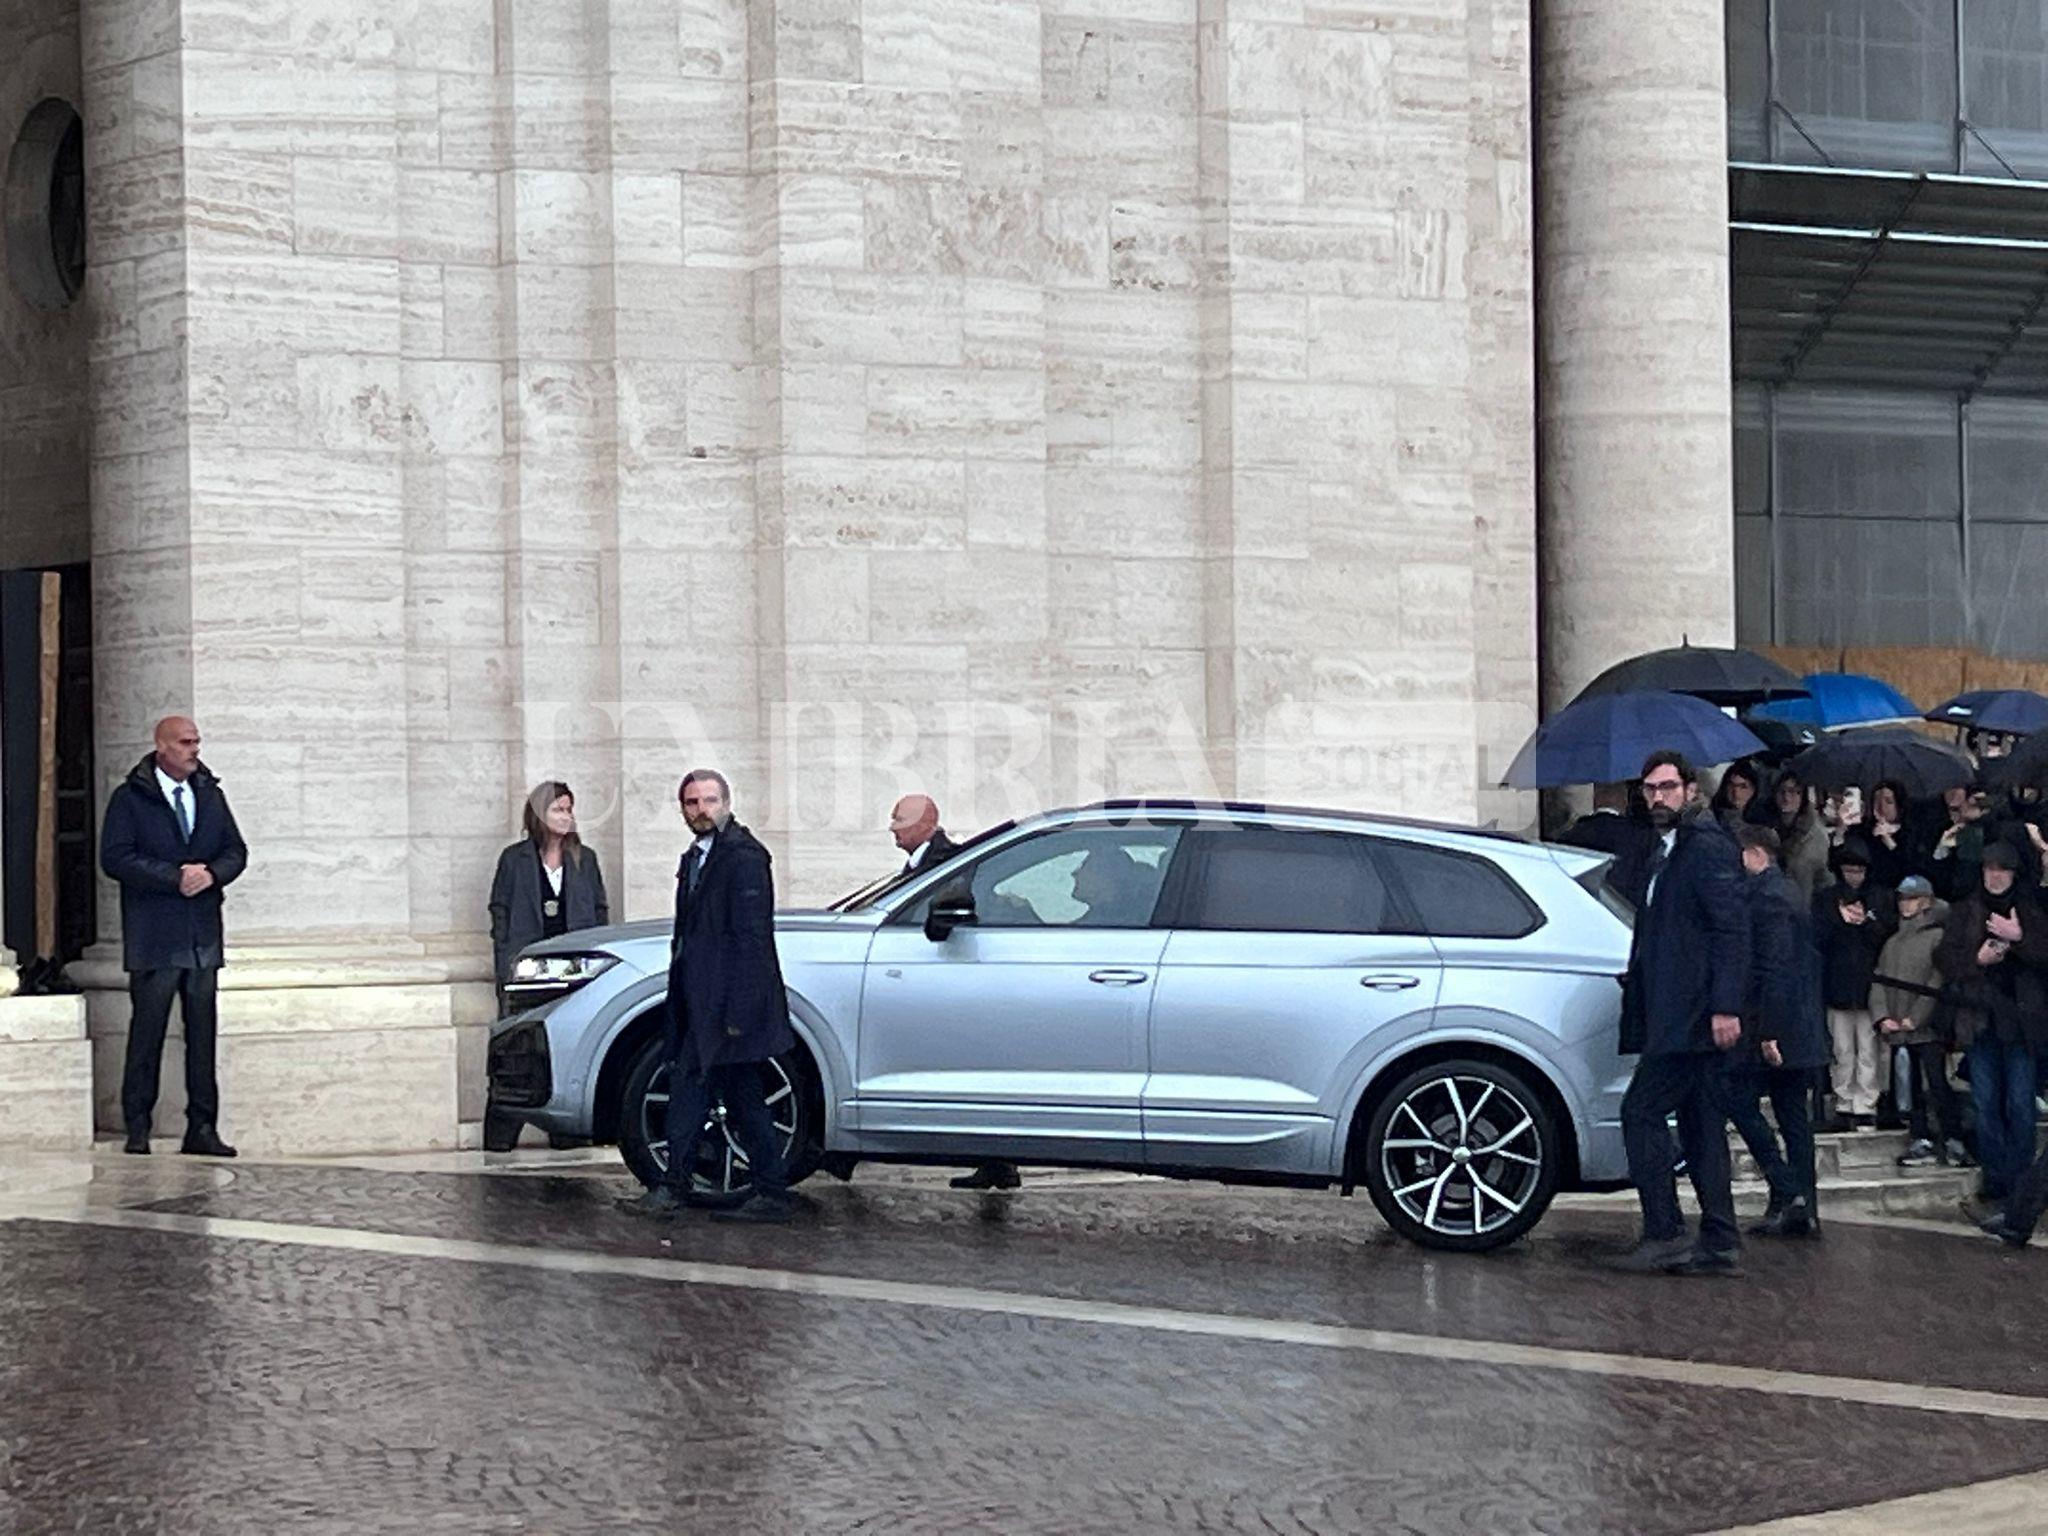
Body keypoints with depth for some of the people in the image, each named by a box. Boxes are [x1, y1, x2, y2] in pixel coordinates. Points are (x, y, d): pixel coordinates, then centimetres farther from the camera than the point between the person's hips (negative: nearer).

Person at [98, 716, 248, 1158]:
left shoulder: (210, 794, 14)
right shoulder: (130, 798, -2)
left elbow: (236, 851, 14)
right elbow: (115, 858, -11)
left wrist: (211, 873, -8)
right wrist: (174, 877, -16)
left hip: (203, 935, 5)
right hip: (154, 936, -5)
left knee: (203, 1033, 4)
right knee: (147, 1033, -4)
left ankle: (202, 1129, 7)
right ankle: (137, 1129, 2)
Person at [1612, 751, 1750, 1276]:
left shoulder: (1708, 848, -10)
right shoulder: (1667, 852, 20)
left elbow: (1732, 931, -17)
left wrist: (1725, 1006, -23)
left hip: (1693, 1018, -10)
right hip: (1676, 1015, 10)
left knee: (1641, 1110, -11)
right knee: (1700, 1123, 9)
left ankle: (1663, 1234, -9)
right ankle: (1716, 1244, 10)